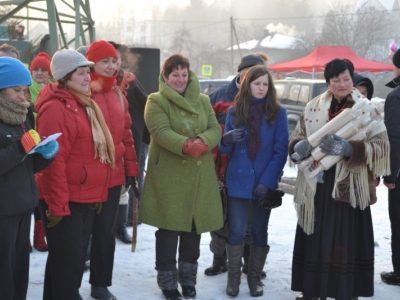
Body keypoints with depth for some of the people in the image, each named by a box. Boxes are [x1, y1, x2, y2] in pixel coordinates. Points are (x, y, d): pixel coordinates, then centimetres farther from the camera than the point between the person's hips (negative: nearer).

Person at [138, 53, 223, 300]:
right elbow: (162, 132, -18)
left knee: (193, 228, 12)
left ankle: (188, 279, 27)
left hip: (199, 177, 5)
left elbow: (215, 129, 2)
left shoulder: (203, 100, 11)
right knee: (169, 229, 1)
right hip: (168, 176, -4)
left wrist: (203, 142, -20)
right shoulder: (156, 101, -4)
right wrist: (186, 145, -34)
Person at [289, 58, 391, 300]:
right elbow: (297, 137, 14)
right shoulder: (313, 107, 8)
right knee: (315, 238, 8)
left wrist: (350, 149, -25)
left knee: (347, 239, 0)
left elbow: (381, 146, -9)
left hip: (348, 185, -3)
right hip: (316, 184, 3)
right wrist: (299, 146, -10)